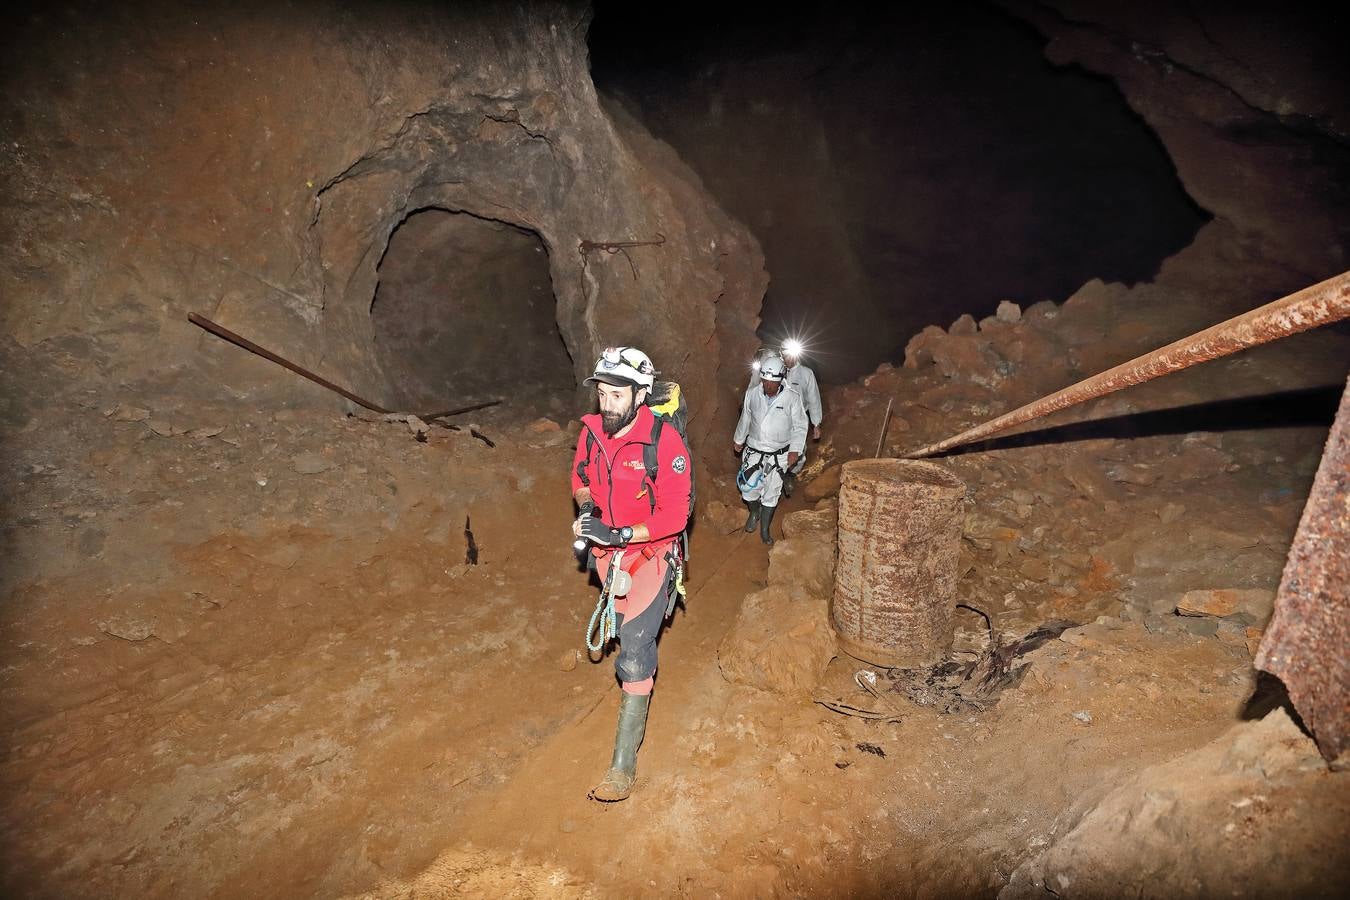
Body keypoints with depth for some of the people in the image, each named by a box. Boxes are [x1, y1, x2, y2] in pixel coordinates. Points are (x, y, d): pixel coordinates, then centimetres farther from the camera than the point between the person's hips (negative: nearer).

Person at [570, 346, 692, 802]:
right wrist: (587, 508, -11)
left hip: (650, 553, -5)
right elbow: (581, 477, 10)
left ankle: (624, 765, 4)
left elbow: (675, 516, -24)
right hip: (608, 552, 6)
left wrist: (620, 534, -33)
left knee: (635, 656, -7)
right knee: (624, 632, 28)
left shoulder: (664, 441, -25)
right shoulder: (592, 430, -9)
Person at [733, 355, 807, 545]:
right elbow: (745, 419, 10)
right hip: (753, 451, 2)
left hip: (779, 455, -1)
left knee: (771, 492, 7)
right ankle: (754, 512, 32)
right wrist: (739, 439, 21)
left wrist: (795, 450, -11)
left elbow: (800, 427, -4)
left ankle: (765, 530, 25)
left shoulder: (792, 398, -14)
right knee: (748, 488, -2)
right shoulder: (752, 394, -7)